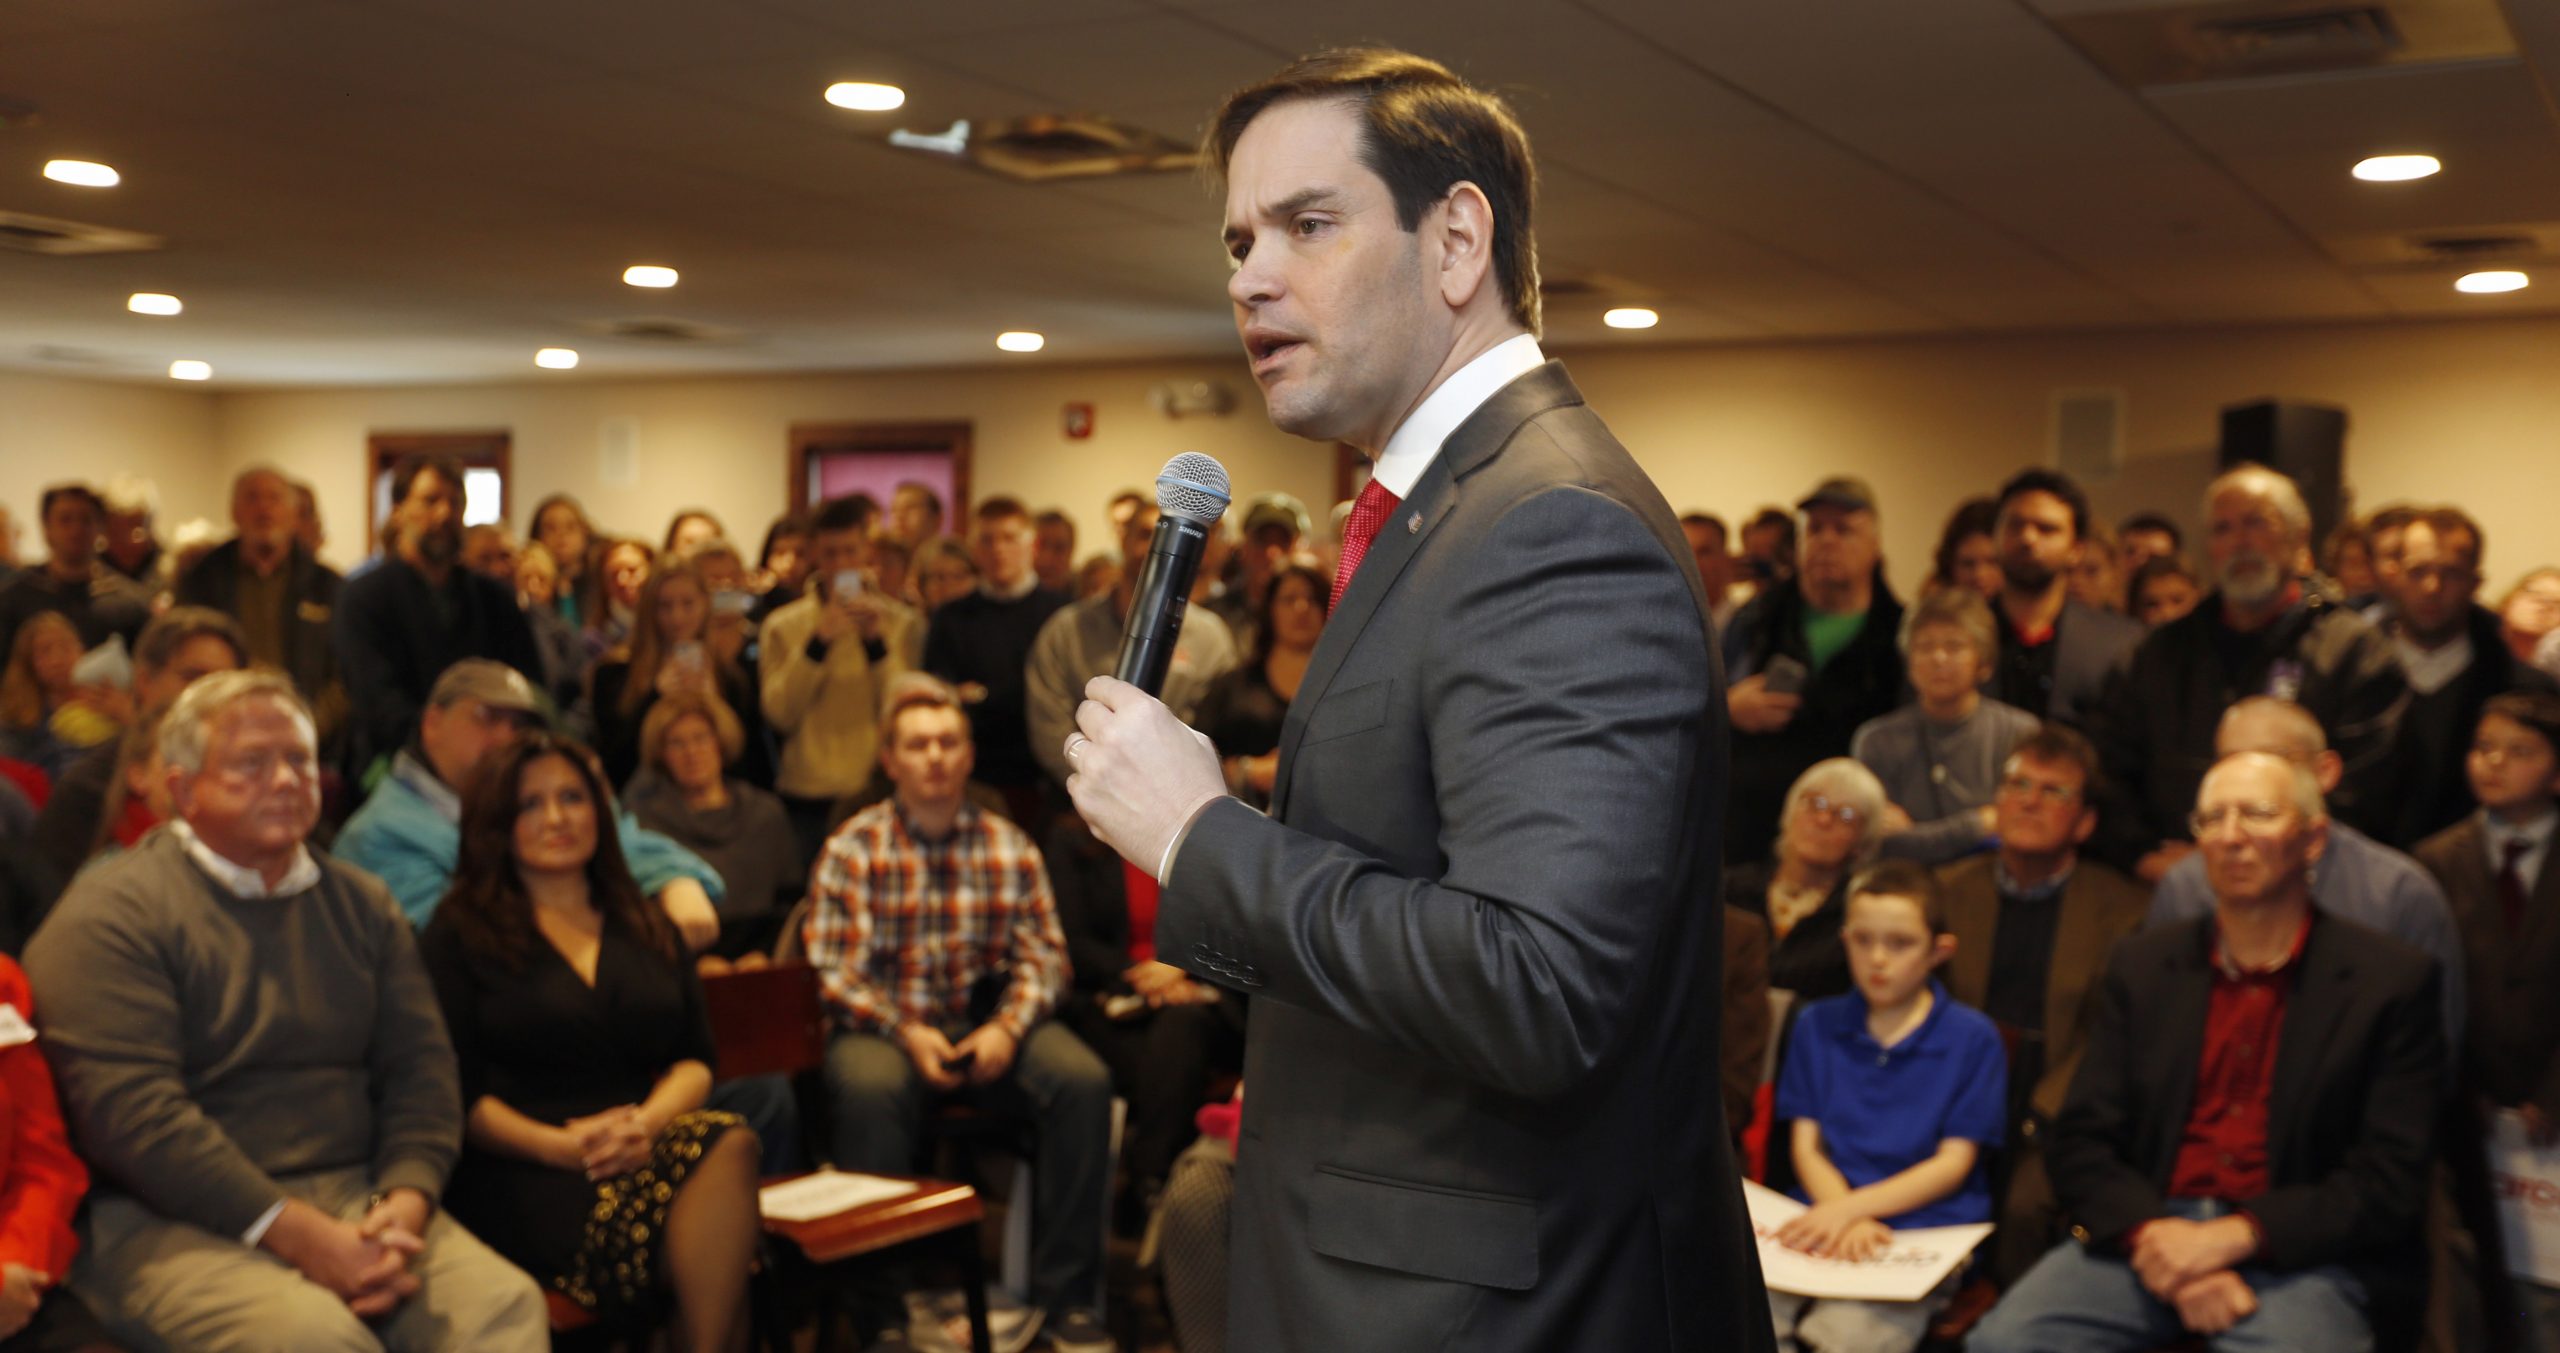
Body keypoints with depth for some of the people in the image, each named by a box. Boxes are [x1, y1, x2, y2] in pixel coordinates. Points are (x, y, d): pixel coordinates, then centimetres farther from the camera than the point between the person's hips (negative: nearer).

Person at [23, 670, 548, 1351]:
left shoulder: (361, 904, 17)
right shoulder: (113, 914, -2)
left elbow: (420, 1070, 11)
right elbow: (131, 1112, -13)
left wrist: (404, 1205, -9)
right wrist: (301, 1236, -19)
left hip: (353, 1198, 5)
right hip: (173, 1220, -4)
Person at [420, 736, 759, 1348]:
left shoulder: (648, 929, 24)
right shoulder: (461, 932, 11)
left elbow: (697, 1060, 15)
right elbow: (455, 1092, 1)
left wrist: (648, 1122, -8)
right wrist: (561, 1146, -15)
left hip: (640, 1153, 4)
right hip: (518, 1174, -4)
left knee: (728, 1142, -35)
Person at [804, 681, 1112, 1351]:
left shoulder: (1011, 848, 9)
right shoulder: (853, 849, 1)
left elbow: (1043, 957, 3)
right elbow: (836, 971, -5)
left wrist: (1007, 1028, -16)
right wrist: (908, 1034, -19)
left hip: (991, 1024, 2)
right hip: (888, 1026, -2)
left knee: (1083, 1078, -25)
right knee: (870, 1089, -36)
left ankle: (1065, 1293, -14)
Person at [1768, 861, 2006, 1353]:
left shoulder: (1971, 1037, 6)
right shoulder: (1816, 1026, 16)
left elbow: (1954, 1163, 2)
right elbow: (1806, 1146, 10)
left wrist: (1849, 1208, -9)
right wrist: (1847, 1219, -10)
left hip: (1925, 1232, -3)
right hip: (1828, 1218, 3)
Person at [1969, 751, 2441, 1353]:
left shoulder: (2391, 981, 2)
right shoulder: (2141, 964, 12)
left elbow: (2390, 1184, -3)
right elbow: (2080, 1145, 8)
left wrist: (2232, 1237, -15)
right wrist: (2153, 1236, -13)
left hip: (2300, 1255, -2)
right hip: (2150, 1232, 3)